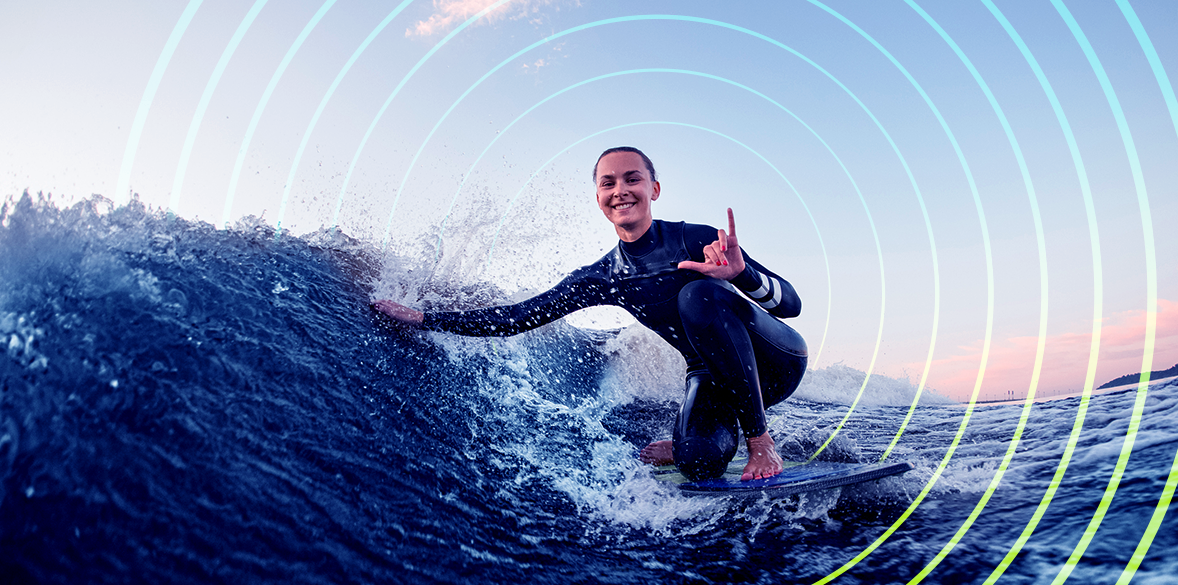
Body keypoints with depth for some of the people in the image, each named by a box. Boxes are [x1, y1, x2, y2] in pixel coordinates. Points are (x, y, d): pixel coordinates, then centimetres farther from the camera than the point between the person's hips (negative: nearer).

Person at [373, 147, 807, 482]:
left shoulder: (697, 239, -16)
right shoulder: (604, 278, -3)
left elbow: (791, 303, -18)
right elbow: (520, 317, -1)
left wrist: (740, 274, -40)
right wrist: (424, 319, -5)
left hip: (776, 356, -2)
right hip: (713, 373, 3)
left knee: (699, 293, -31)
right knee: (697, 463, -29)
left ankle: (760, 440, -19)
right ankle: (716, 437, 10)